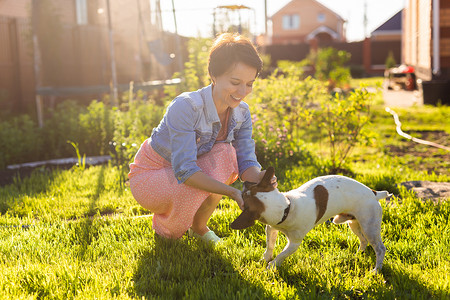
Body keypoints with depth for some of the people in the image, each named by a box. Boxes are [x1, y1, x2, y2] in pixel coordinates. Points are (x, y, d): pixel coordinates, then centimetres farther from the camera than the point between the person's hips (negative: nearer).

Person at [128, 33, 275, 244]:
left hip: (184, 170, 5)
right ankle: (164, 230, 0)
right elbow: (184, 170, -38)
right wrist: (232, 192, -46)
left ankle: (198, 226, -2)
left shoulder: (241, 113, -12)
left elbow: (246, 162, -15)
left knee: (225, 155, -23)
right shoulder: (185, 107, -33)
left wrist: (260, 177, -39)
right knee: (197, 188, -34)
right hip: (149, 175, -5)